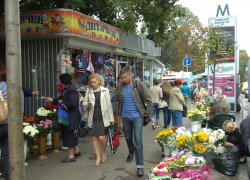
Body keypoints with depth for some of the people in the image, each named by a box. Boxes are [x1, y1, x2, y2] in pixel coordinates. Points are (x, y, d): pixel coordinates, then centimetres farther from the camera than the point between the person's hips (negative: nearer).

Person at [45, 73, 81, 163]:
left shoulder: (72, 90, -20)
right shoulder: (66, 89, 10)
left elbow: (73, 103, -29)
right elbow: (63, 100, 19)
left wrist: (62, 102, -17)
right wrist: (52, 100, 19)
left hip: (72, 116, -10)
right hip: (69, 116, 10)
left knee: (70, 135, -2)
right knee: (72, 134, 19)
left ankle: (71, 156, 7)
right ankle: (76, 151, 32)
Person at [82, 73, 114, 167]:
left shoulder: (105, 90, -1)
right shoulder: (89, 91, 4)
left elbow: (109, 105, 1)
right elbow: (84, 102, 11)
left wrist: (111, 118, 0)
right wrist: (87, 105, -13)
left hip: (103, 117, -2)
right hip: (93, 118, 2)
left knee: (102, 137, -7)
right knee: (94, 137, 6)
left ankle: (104, 153, 22)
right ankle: (98, 157, 20)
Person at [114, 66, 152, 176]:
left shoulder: (139, 84, -8)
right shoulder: (120, 87, 2)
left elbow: (148, 99, -5)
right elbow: (117, 101, 15)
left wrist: (147, 113, -7)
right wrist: (118, 113, 9)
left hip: (137, 116, -4)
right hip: (125, 117, 4)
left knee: (138, 140, -10)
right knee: (128, 138, 18)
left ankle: (140, 166, -4)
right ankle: (131, 153, 49)